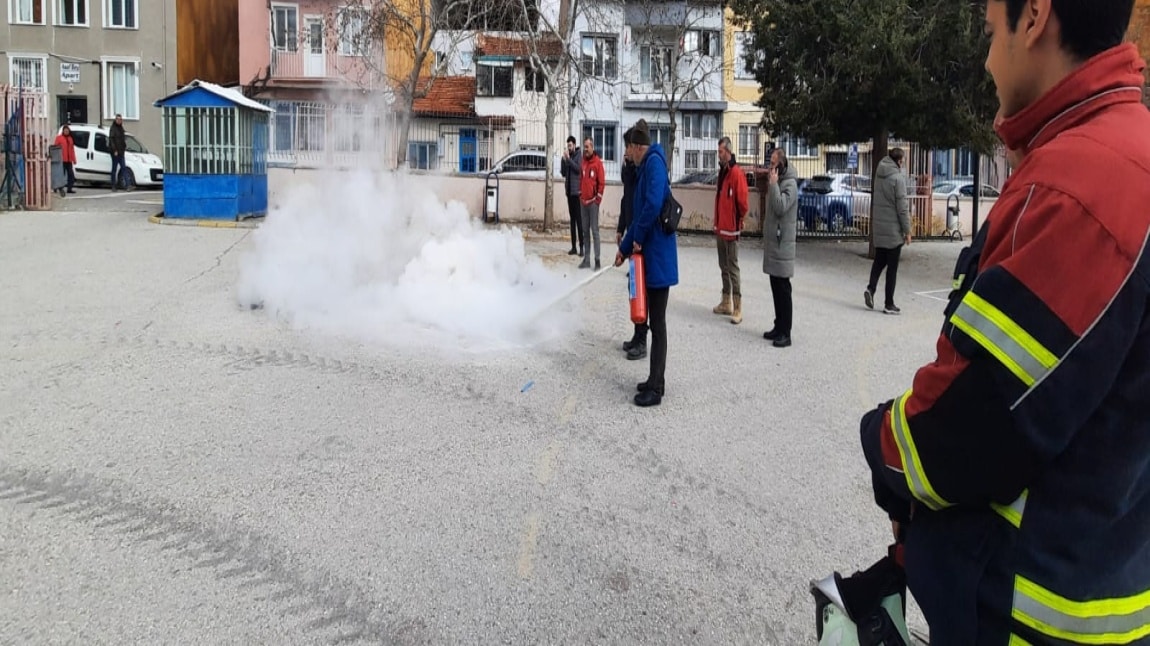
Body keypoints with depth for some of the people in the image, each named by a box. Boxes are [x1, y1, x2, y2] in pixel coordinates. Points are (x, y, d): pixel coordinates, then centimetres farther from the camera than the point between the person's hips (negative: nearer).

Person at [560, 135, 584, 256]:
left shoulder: (579, 155, -6)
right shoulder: (567, 156, 13)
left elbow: (578, 168, -19)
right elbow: (563, 172, 9)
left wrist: (568, 159, -17)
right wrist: (564, 159, -3)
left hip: (577, 191, -7)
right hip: (569, 191, 7)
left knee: (579, 219, -9)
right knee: (572, 219, 8)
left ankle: (581, 247, -9)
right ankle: (573, 247, 12)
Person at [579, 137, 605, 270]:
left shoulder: (597, 162, -6)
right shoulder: (583, 162, 13)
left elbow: (602, 182, -8)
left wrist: (598, 198, -10)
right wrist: (580, 195, 12)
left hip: (593, 201, -7)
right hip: (583, 201, 7)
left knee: (595, 230, -8)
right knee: (585, 231, 8)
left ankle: (597, 259, -7)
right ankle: (586, 259, 12)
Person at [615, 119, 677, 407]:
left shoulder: (654, 162, -12)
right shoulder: (645, 166, 19)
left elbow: (653, 203, -26)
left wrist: (638, 238, -14)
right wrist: (624, 248, 26)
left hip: (658, 256, -10)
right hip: (651, 255, 10)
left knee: (657, 322, -5)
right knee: (654, 320, 14)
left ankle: (655, 388, 1)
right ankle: (655, 381, 23)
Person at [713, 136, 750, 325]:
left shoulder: (737, 173, -16)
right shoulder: (722, 171, 13)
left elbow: (742, 201, -18)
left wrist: (737, 221, -4)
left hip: (731, 229, -9)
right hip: (720, 228, 9)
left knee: (732, 268, -8)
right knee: (723, 266, 14)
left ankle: (738, 308, -6)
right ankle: (726, 303, 23)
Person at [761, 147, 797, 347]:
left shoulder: (790, 184, -12)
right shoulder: (778, 182, 15)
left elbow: (781, 207, -24)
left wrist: (773, 184, -20)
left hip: (783, 243, -9)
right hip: (773, 241, 9)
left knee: (783, 288, -8)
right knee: (775, 287, 13)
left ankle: (785, 333, -5)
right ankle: (779, 326, 21)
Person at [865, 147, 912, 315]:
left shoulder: (879, 177, 7)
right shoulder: (898, 178, -14)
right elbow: (902, 207, -14)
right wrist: (907, 230, -8)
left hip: (879, 227, 6)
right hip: (893, 229, -6)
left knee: (879, 260, 16)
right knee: (892, 266, 1)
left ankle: (871, 288, -5)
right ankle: (889, 304, 5)